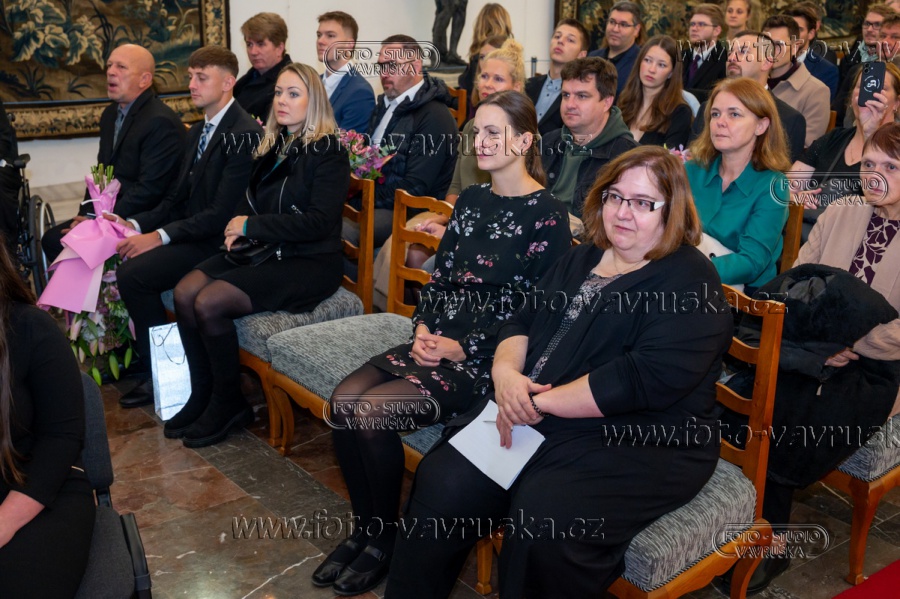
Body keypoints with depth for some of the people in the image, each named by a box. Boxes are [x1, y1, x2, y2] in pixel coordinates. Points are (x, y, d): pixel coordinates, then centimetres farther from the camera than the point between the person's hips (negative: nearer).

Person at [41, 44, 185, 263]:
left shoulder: (162, 122, -17)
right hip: (108, 213, 9)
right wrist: (87, 215, 1)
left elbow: (149, 189, -22)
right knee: (52, 239, -3)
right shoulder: (111, 114, 14)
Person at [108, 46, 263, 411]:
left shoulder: (245, 134, -16)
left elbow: (222, 214, -21)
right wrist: (136, 225, -2)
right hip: (192, 231, 9)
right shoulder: (198, 131, 15)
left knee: (133, 274, -20)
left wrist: (161, 236, -21)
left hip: (219, 242, -9)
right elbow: (179, 199, 14)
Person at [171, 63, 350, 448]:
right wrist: (238, 227, -3)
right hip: (263, 252, 7)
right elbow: (253, 201, 21)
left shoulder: (328, 151, -8)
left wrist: (252, 226, -15)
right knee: (184, 293, -13)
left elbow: (319, 221, -17)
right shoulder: (273, 146, 14)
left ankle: (228, 403, -3)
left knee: (210, 303, -23)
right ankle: (202, 394, 1)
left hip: (308, 263, -7)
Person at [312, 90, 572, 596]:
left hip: (487, 355, -7)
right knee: (343, 401, -14)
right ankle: (365, 528, 4)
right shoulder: (471, 200, 14)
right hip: (437, 339, 7)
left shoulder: (547, 214, -8)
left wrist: (466, 348, -15)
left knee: (372, 410, -23)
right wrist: (423, 327, -3)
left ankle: (385, 540, 1)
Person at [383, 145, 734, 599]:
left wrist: (540, 401, -16)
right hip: (531, 418, 6)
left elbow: (645, 379, -19)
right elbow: (522, 321, 16)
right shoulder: (583, 258, 17)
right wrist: (506, 371, -8)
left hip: (639, 442, -6)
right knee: (441, 483, -14)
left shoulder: (690, 282, -7)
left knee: (543, 520, -31)